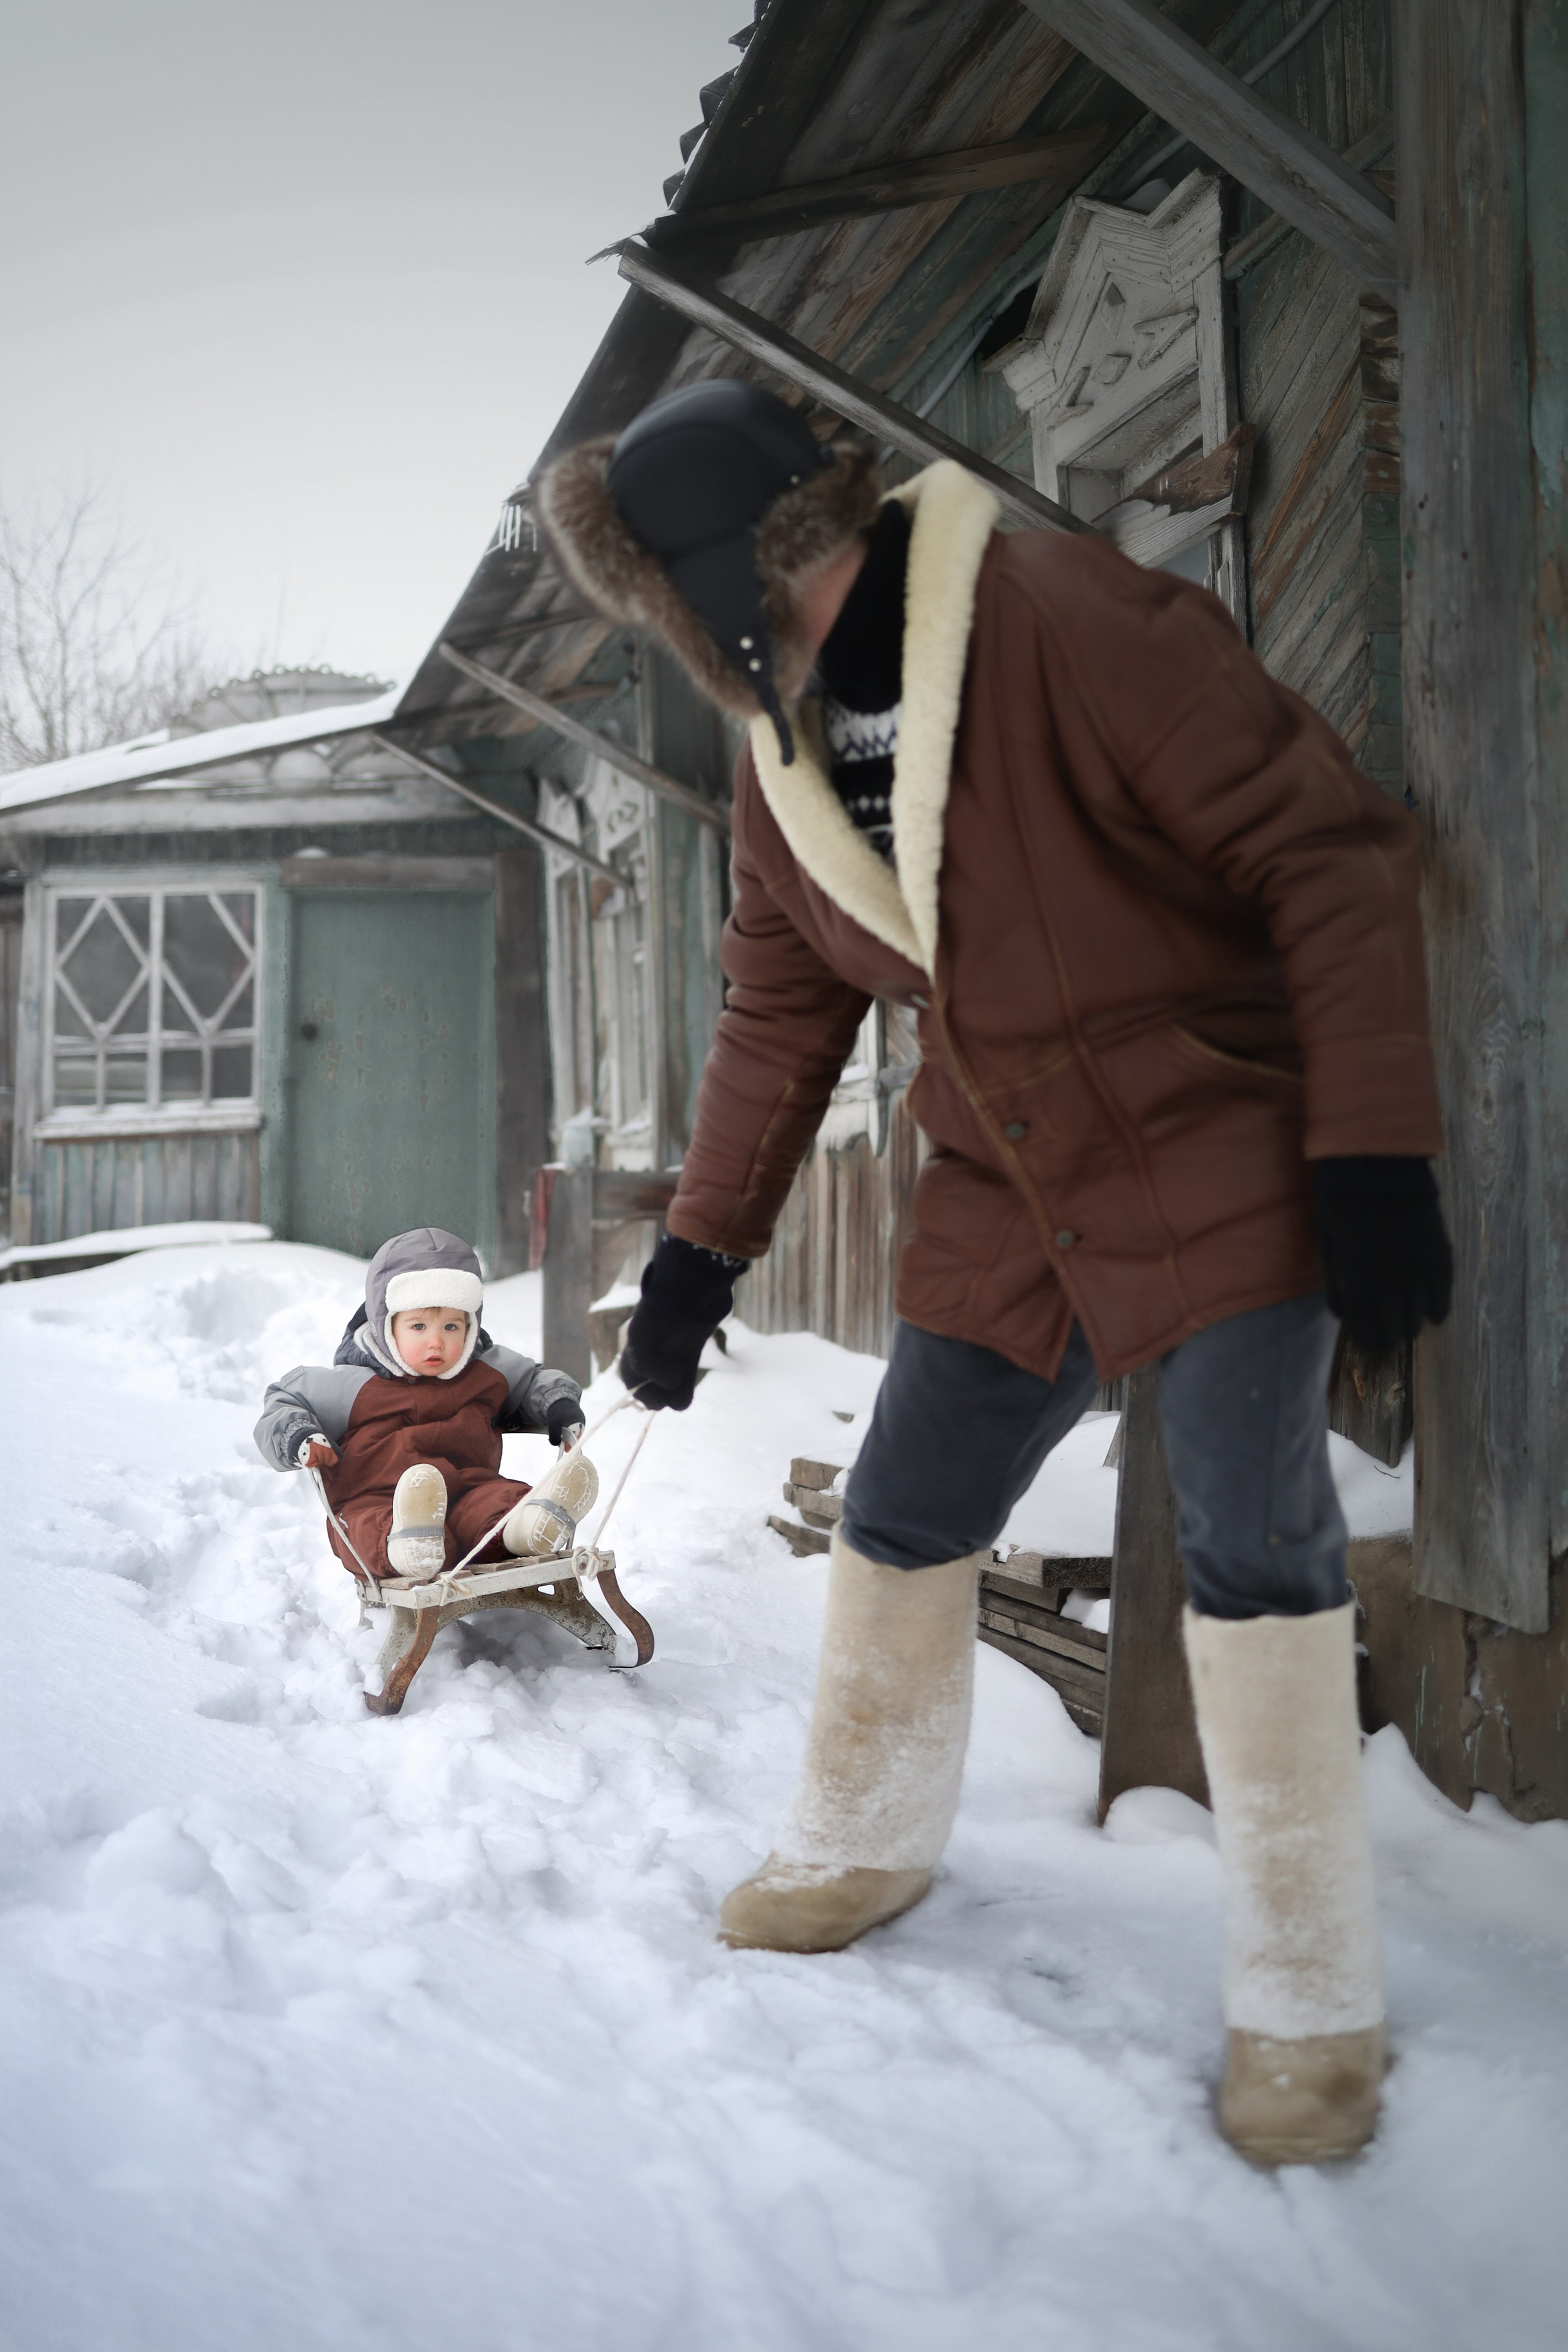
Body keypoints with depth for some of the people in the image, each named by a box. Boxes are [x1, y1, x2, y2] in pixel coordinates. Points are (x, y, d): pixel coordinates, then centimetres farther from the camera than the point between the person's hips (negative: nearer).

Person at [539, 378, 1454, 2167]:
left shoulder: (1069, 620, -22)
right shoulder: (777, 760, 2)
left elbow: (1332, 849, -21)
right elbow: (780, 1013, 12)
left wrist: (1373, 1152, -23)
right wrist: (701, 1248, 8)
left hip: (1221, 1162, -6)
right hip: (1004, 1199, 7)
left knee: (1253, 1544, -12)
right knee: (900, 1524, 9)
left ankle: (1307, 2001, 5)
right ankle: (864, 1841, 34)